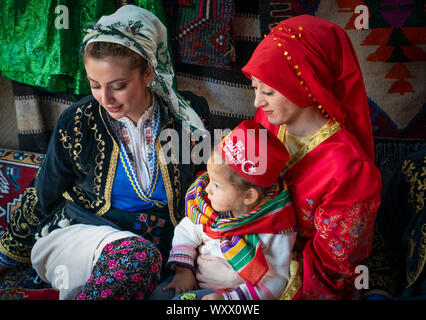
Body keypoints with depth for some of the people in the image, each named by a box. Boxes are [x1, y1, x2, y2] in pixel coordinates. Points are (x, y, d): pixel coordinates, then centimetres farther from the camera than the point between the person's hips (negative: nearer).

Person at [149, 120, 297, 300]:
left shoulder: (275, 231, -24)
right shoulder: (206, 203, -8)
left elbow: (275, 281, -19)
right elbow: (186, 232, 7)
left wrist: (227, 298, -27)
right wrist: (183, 270, -7)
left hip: (233, 290, -5)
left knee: (181, 298, -24)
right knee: (158, 294, -9)